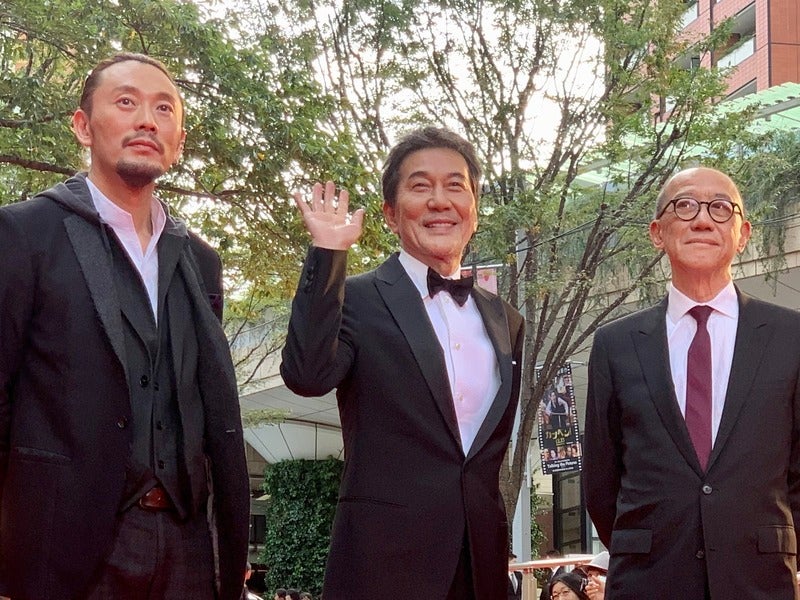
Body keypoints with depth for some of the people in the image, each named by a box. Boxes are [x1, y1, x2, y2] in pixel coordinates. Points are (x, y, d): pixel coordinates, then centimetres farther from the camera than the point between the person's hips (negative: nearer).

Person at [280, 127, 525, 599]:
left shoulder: (506, 321, 12)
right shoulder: (357, 300, -3)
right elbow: (307, 376, -21)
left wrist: (495, 551, 13)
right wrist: (329, 253, -19)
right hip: (385, 561, -5)